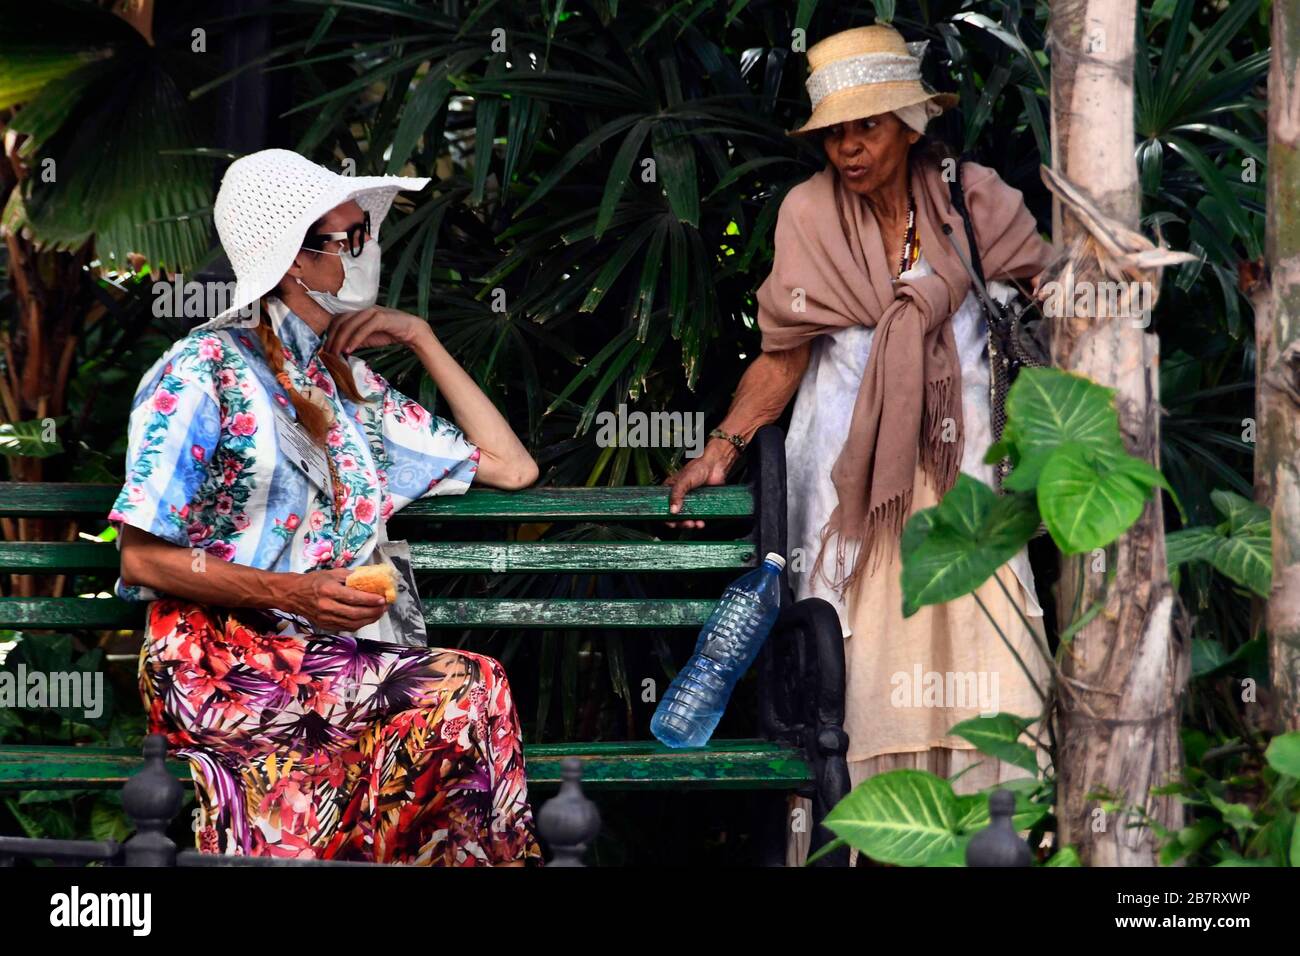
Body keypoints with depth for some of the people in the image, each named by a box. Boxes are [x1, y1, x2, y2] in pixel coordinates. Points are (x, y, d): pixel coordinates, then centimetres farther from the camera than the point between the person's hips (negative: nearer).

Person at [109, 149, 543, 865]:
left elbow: (511, 467, 21)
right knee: (470, 691, -27)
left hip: (324, 665, 6)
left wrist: (422, 340, 15)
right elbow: (141, 559, -5)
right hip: (217, 667, -5)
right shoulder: (203, 372, -1)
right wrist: (288, 592, -17)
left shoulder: (349, 383, 19)